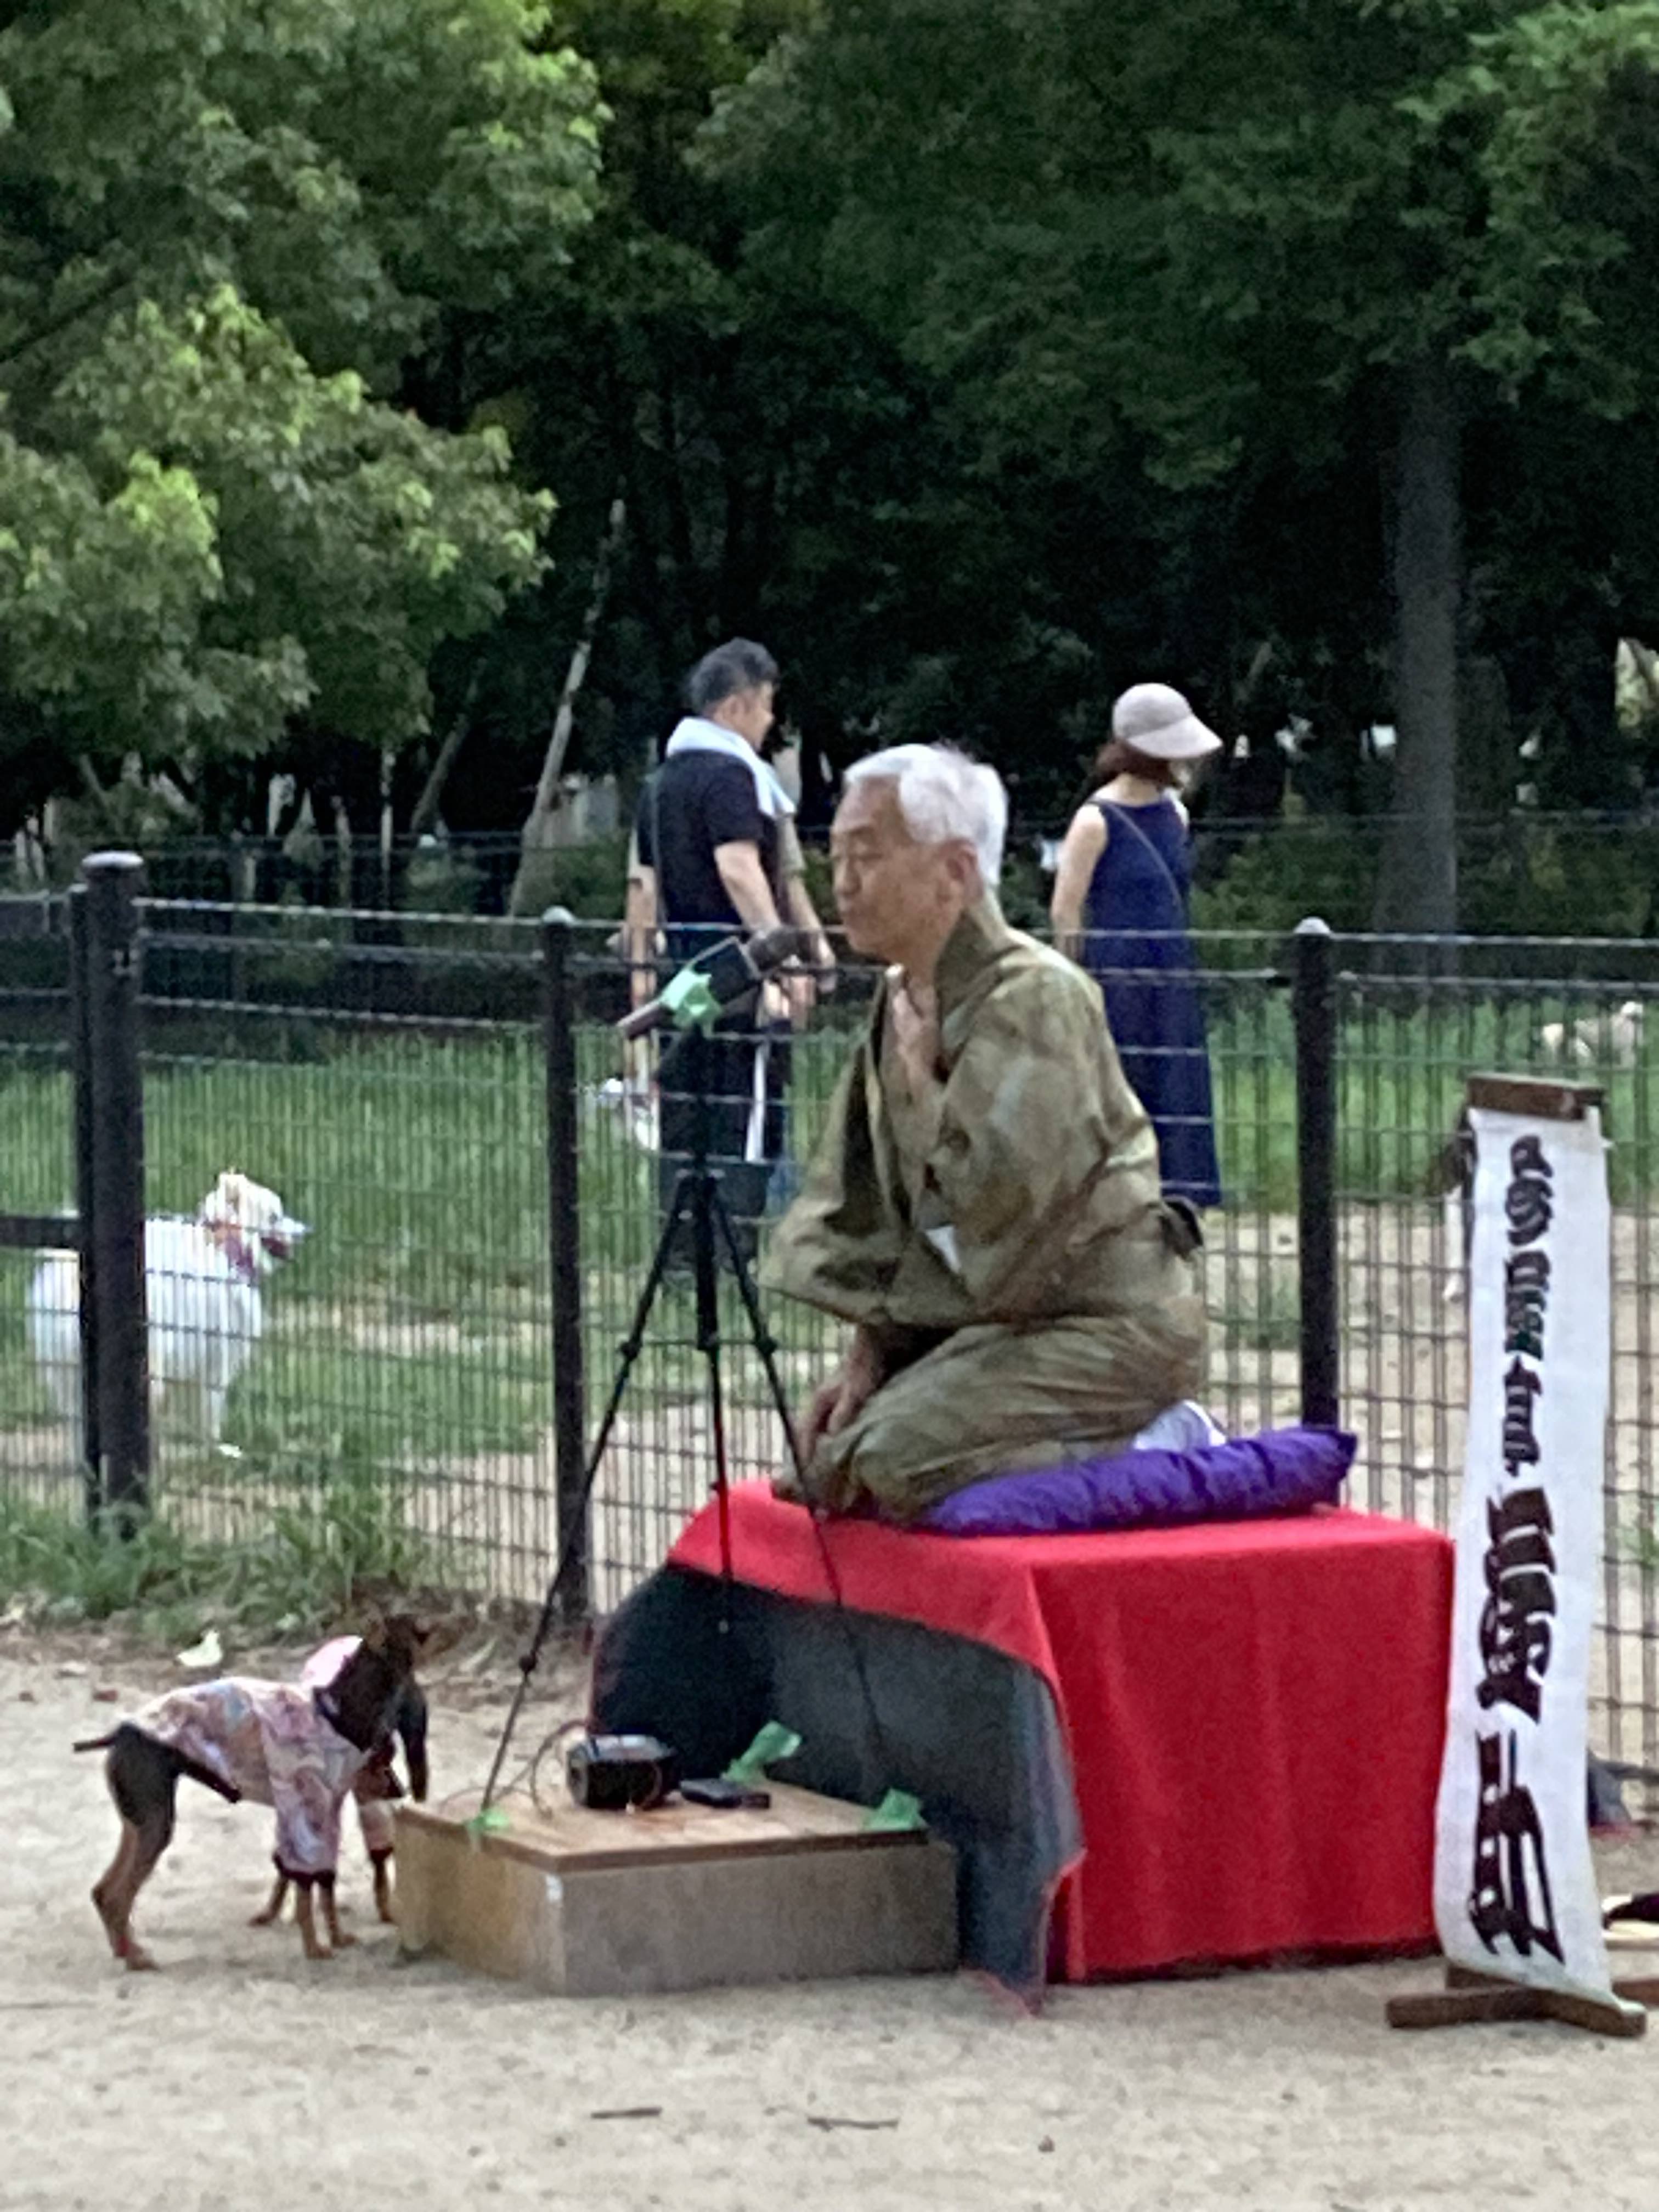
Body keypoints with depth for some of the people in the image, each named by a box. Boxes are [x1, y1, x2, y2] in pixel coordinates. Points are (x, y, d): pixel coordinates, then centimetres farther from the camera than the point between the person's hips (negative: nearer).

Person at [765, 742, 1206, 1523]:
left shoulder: (1034, 997, -17)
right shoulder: (902, 1004, 11)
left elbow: (1001, 1199, -26)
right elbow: (860, 1211, 14)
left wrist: (921, 1083, -13)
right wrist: (869, 1355, 4)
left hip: (1108, 1324, -10)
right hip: (1003, 1318, 10)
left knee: (892, 1461, -25)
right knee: (831, 1454, 6)